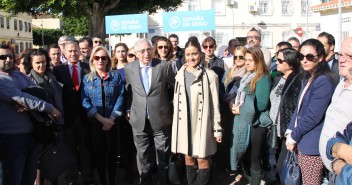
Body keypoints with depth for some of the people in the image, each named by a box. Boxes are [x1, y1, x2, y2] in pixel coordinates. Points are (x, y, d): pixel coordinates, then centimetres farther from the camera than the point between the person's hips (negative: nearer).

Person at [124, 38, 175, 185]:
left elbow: (175, 87, 4)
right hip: (139, 120, 2)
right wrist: (128, 109, 7)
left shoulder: (164, 66, -7)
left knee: (163, 156, 12)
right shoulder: (129, 68, 0)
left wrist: (171, 105, 5)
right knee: (143, 156, 14)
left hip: (160, 119, -1)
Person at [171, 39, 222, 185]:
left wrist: (217, 128, -6)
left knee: (202, 159, 2)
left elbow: (215, 104, -6)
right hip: (184, 123, 4)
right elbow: (177, 101, 11)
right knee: (188, 157, 15)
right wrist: (176, 123, 10)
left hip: (201, 123, -4)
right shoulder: (180, 74, 6)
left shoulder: (209, 75, -9)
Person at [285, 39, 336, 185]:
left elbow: (312, 117, -20)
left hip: (312, 146, -9)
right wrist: (290, 131, 4)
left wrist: (293, 137, -10)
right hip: (302, 142, 9)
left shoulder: (323, 82, -19)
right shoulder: (308, 78, 12)